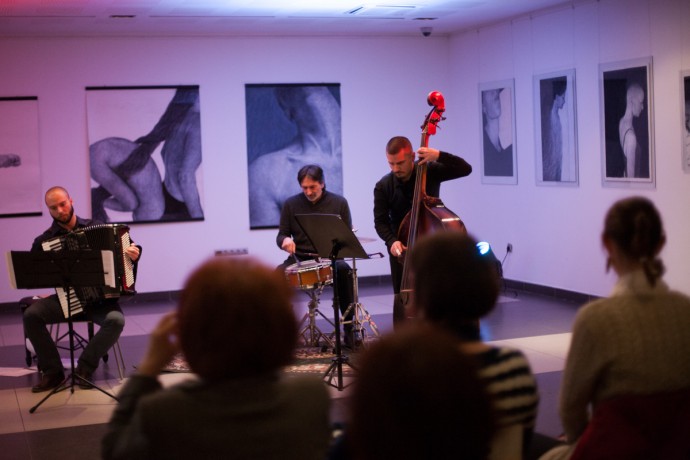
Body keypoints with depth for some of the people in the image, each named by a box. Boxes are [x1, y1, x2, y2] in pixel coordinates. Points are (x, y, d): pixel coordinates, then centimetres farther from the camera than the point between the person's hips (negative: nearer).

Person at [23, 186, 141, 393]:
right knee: (31, 314, -23)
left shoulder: (96, 228, 4)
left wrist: (133, 255, -11)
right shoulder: (43, 241, 4)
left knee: (116, 320, -32)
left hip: (100, 298, -1)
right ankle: (52, 371, -9)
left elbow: (118, 252, 12)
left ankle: (85, 367, -10)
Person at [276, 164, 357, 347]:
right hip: (299, 258, 1)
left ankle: (349, 330, -25)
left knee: (344, 270, -34)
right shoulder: (291, 204, 4)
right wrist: (285, 240, -17)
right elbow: (281, 235, 8)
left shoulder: (338, 202, 3)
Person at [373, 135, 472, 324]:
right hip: (401, 248, 1)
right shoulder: (383, 187, -8)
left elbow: (465, 169, -13)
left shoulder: (430, 172, -9)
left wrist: (439, 156, -29)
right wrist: (392, 241, -27)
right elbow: (381, 221, -7)